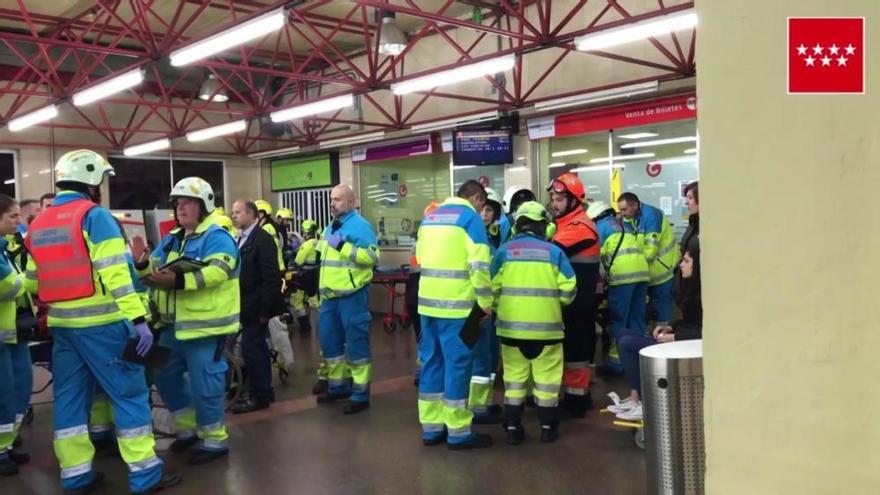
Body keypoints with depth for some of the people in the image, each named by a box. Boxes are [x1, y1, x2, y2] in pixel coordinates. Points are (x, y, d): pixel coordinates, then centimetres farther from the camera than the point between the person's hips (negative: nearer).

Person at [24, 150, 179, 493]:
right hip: (100, 322, -7)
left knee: (70, 396, 13)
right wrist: (138, 318, -22)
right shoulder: (95, 215, -10)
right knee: (129, 392, -1)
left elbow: (31, 283, 16)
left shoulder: (38, 225, 13)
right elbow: (114, 273, -19)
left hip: (61, 323, 7)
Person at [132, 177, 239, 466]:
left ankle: (215, 440, 11)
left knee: (204, 384, -4)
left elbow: (215, 273, -27)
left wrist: (178, 281, -36)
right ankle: (188, 428, 34)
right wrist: (143, 264, -7)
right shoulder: (171, 239, 16)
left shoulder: (217, 237, -11)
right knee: (165, 376, 17)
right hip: (175, 324, 9)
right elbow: (156, 271, 16)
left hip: (205, 324, -9)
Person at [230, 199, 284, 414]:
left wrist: (265, 309, -20)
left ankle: (258, 396, 4)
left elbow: (271, 277, -19)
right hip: (248, 305, 9)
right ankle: (265, 392, 24)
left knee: (251, 349, -6)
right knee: (258, 348, 14)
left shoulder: (262, 239, -14)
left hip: (255, 306, -9)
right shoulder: (242, 238, 14)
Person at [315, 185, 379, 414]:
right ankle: (338, 385, 31)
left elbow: (373, 256, -22)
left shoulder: (360, 226, -10)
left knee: (356, 342, -3)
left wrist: (342, 246, -25)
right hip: (331, 296, 9)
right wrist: (321, 288, 22)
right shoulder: (330, 228, 18)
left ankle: (360, 394, 6)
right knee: (329, 340, 15)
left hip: (352, 295, -9)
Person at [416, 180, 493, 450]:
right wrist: (486, 301, -7)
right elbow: (479, 264, -14)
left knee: (431, 361, 12)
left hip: (427, 301, 7)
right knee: (457, 363, 0)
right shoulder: (470, 217, -6)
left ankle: (431, 427, 19)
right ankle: (458, 432, 7)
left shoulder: (430, 217, 16)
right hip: (455, 304, -7)